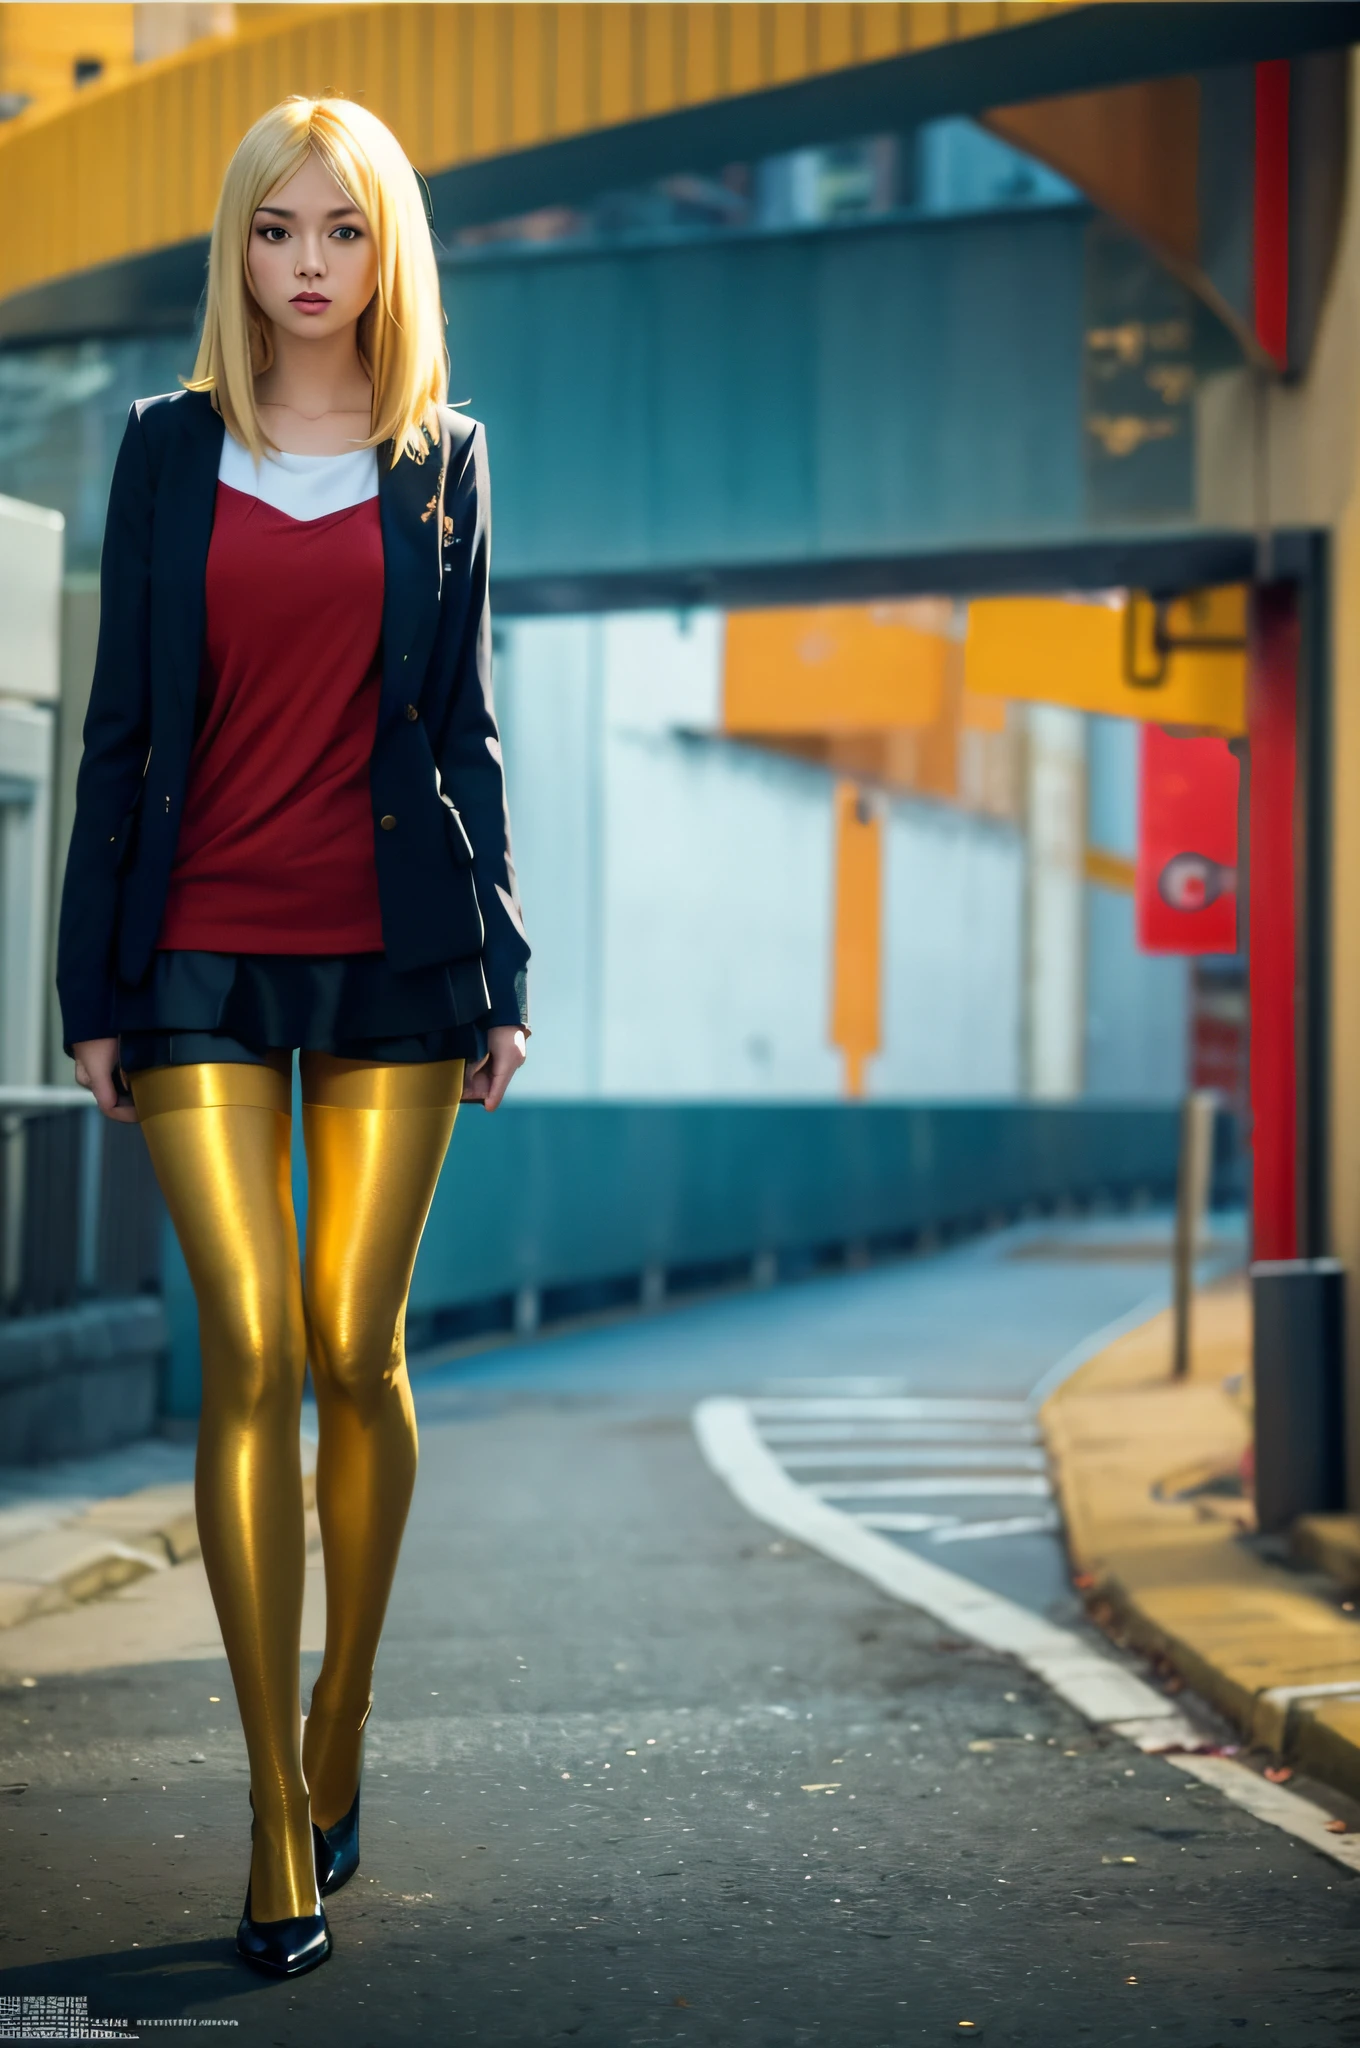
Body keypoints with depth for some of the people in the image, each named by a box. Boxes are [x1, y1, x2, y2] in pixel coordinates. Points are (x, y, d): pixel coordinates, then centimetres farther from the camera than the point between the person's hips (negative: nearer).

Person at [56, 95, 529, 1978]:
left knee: (356, 1347, 1)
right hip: (204, 953, 0)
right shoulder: (172, 450, 7)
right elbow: (122, 728, 6)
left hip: (393, 948, 1)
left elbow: (465, 730, 11)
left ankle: (338, 1726, 21)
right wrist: (94, 986, 3)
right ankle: (281, 1818, -3)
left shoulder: (441, 463, 9)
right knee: (252, 1347, -7)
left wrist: (500, 970, 6)